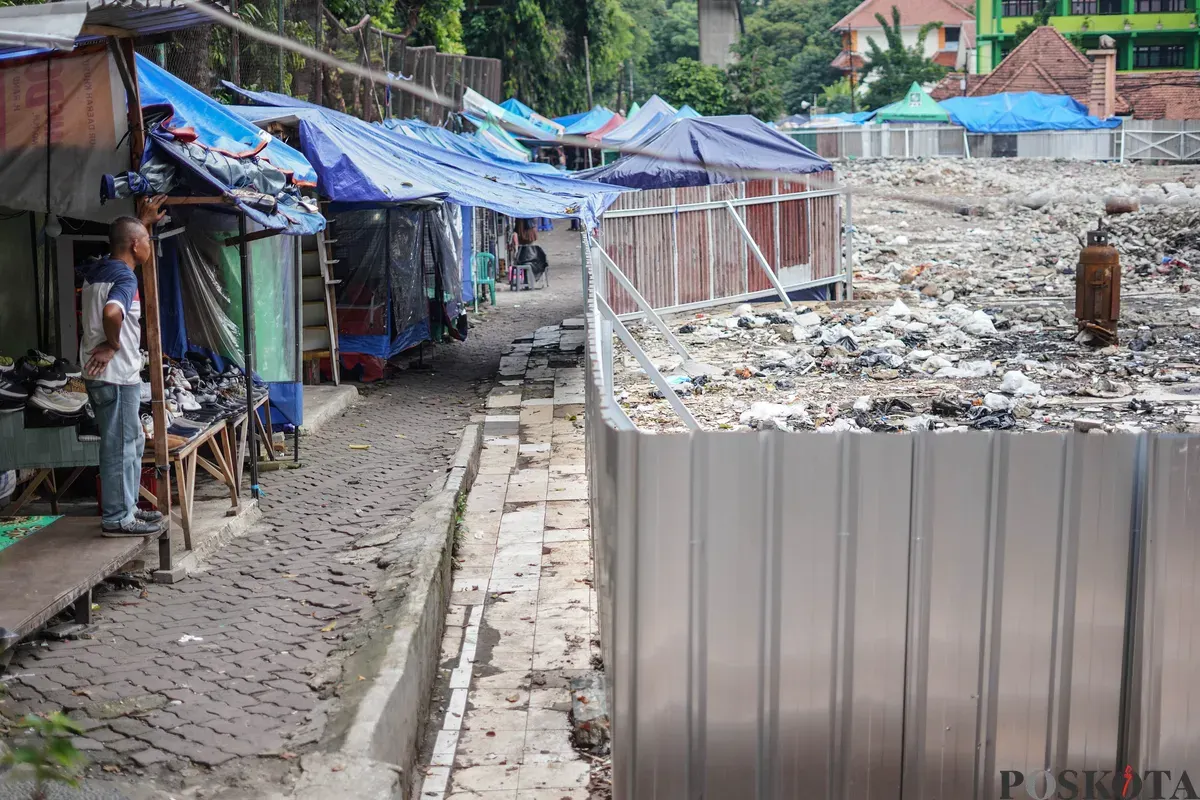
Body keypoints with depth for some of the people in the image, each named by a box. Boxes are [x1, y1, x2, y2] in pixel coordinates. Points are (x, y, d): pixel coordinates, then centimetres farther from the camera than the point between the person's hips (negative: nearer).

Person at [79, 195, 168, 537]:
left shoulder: (98, 270, 11)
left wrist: (143, 221, 40)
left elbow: (125, 241, 34)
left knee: (133, 441, 19)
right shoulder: (125, 278, -18)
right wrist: (113, 344, -21)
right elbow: (111, 312, -38)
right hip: (115, 376, -10)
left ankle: (127, 507, 27)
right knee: (119, 447, -2)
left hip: (111, 374, 10)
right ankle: (117, 519, 5)